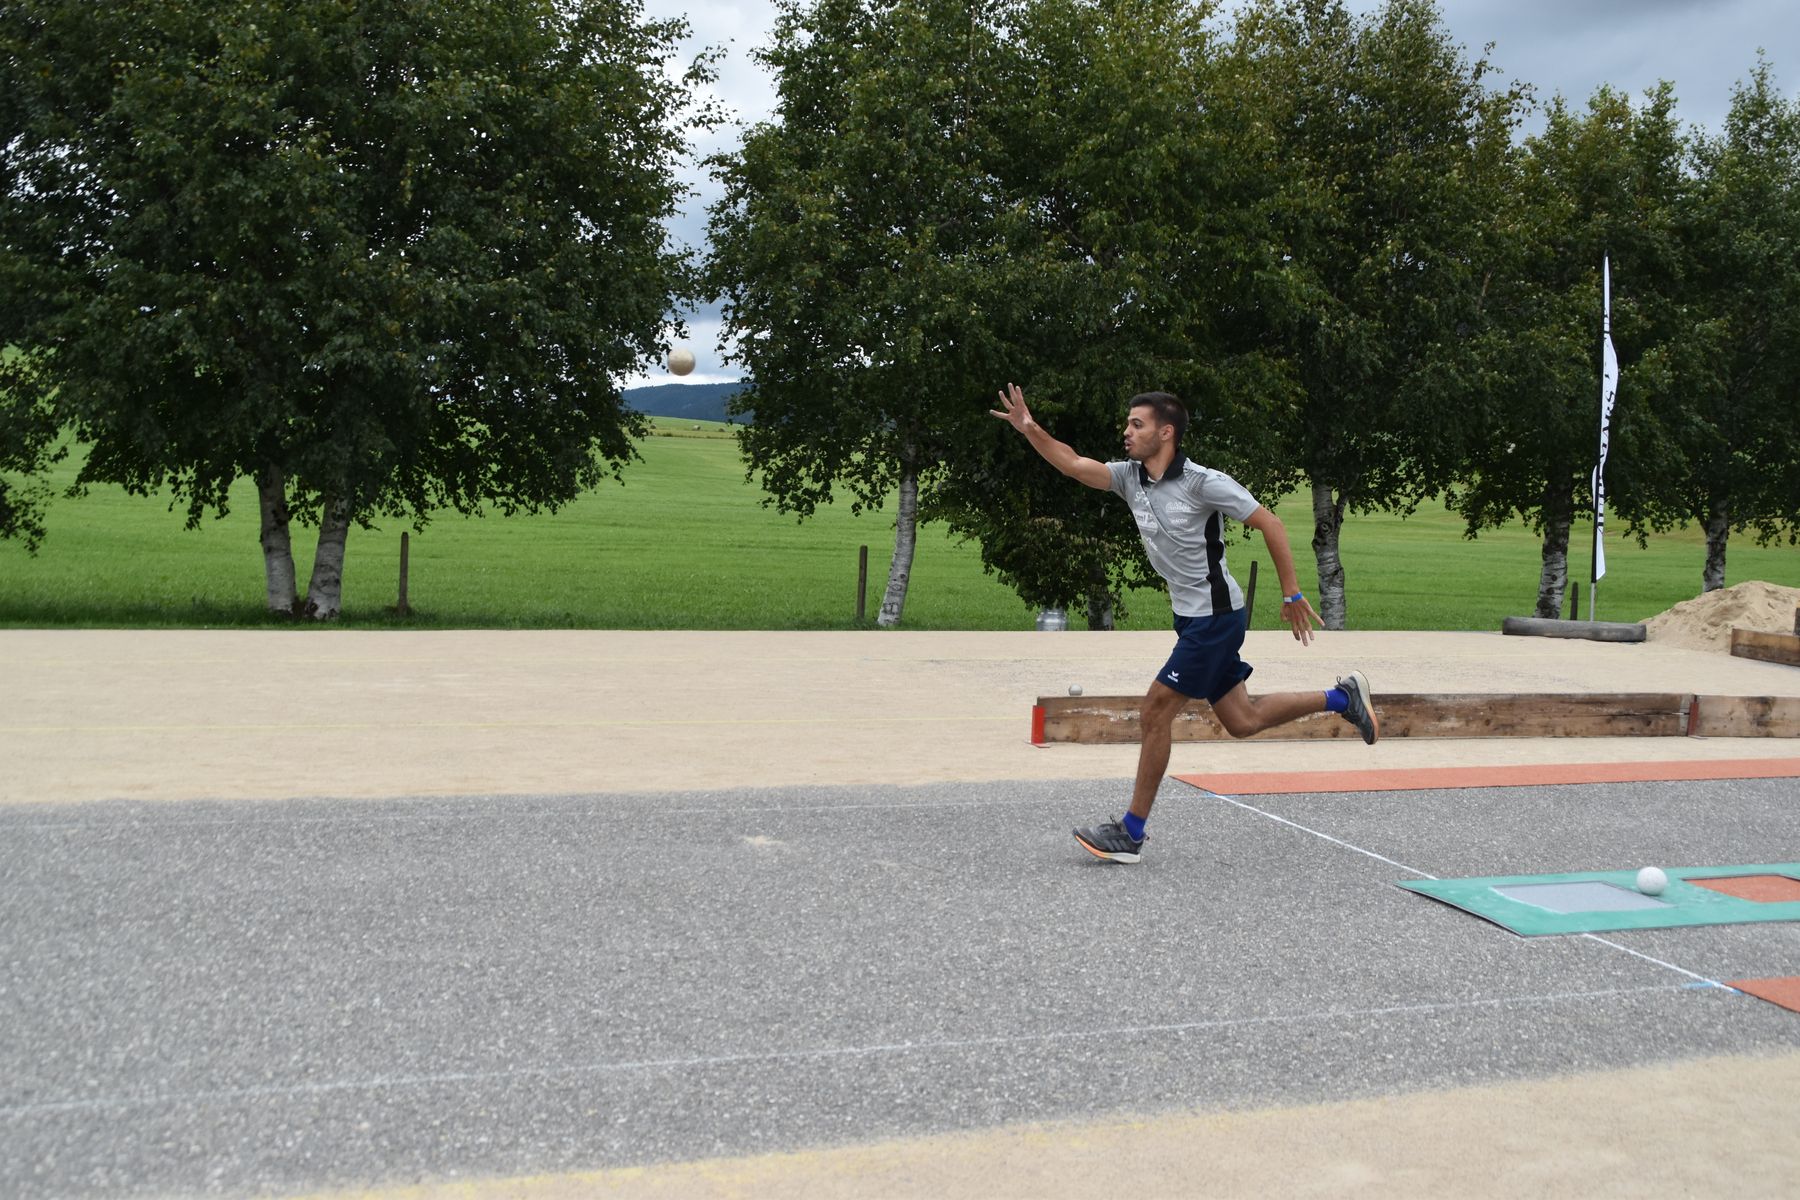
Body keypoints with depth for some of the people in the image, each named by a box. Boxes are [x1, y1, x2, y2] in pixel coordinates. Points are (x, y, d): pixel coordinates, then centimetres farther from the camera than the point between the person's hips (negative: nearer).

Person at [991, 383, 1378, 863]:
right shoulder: (1130, 477, 3)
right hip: (1191, 617, 8)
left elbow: (1270, 524, -12)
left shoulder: (1204, 482, -17)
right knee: (1242, 720, 14)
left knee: (1155, 711, -8)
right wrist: (1031, 430, -20)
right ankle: (1342, 697, 31)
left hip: (1215, 615, -8)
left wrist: (1292, 595, -12)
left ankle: (1131, 833, 2)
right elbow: (1074, 464, -5)